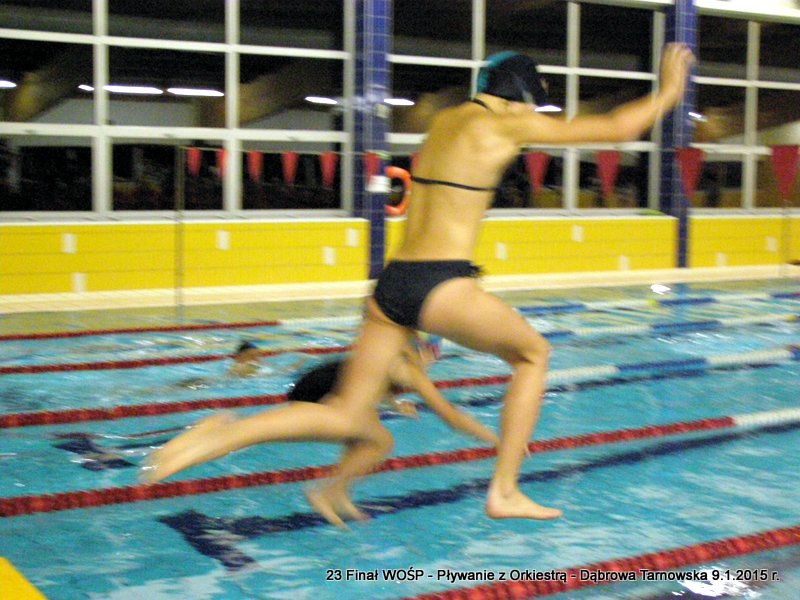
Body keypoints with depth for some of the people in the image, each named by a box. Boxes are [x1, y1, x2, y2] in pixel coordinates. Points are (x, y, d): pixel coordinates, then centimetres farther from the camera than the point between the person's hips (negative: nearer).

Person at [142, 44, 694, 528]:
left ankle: (229, 432, -13)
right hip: (442, 287, -7)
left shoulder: (445, 121, 18)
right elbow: (618, 127, 4)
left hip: (393, 283, 7)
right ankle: (504, 492, 20)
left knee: (348, 417, 8)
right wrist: (667, 93, 22)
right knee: (533, 353, 20)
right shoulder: (506, 124, -2)